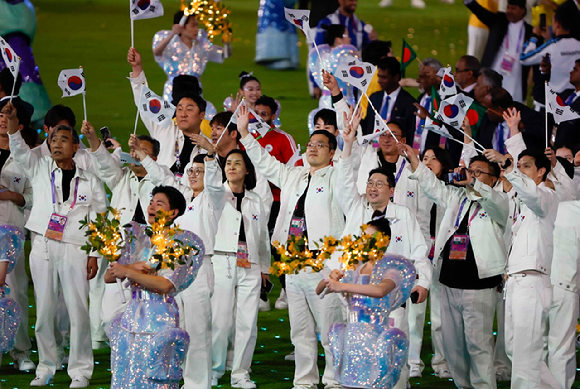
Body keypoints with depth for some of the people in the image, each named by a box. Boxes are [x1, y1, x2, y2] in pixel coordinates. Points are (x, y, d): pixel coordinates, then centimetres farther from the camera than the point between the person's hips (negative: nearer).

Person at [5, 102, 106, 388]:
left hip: (75, 248, -2)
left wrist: (94, 254, 0)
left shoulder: (89, 181, 7)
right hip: (42, 246, 2)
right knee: (44, 310, 3)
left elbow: (98, 221, 7)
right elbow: (19, 150, -2)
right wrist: (12, 122, -20)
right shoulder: (40, 170, 12)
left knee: (78, 309, -6)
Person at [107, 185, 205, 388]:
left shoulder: (181, 243, -4)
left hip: (160, 320, -5)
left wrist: (128, 272, -14)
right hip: (131, 317, 5)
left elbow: (166, 286, -16)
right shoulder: (137, 237, 12)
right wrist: (134, 267, -10)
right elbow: (109, 277, 8)